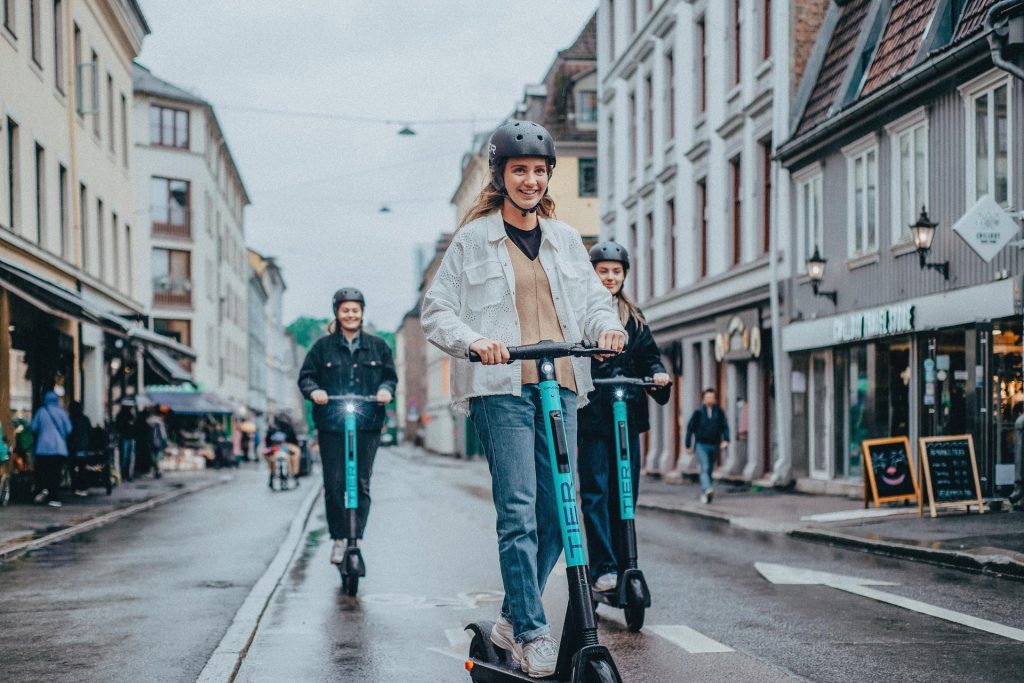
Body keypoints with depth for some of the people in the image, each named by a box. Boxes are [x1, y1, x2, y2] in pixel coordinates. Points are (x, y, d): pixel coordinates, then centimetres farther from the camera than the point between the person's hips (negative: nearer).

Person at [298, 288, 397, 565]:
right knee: (333, 485, -3)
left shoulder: (377, 346, 12)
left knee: (361, 484, -4)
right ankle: (338, 538, 9)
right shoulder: (323, 346, 8)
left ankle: (356, 539, 1)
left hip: (367, 425, 1)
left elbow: (391, 375, 16)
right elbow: (305, 376, 9)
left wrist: (386, 389, -6)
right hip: (331, 425, 0)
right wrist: (314, 391, -11)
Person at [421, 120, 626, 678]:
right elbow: (436, 312, 3)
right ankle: (532, 632, -8)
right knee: (518, 510, -12)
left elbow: (594, 299, 20)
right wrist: (474, 341, -16)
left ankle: (513, 620, 18)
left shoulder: (566, 239, 17)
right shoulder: (473, 239, 5)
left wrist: (608, 327, -4)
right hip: (500, 387, -4)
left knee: (555, 512, 3)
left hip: (561, 385, 5)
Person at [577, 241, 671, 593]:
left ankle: (623, 562, 13)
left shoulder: (634, 316, 17)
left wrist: (658, 373, -6)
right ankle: (604, 568, -6)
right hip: (591, 414, -4)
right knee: (596, 492, -6)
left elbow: (648, 354, 15)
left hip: (627, 414, 5)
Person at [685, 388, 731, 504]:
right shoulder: (698, 412, 1)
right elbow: (690, 428, 4)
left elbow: (725, 426, 0)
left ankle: (704, 494, 20)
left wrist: (726, 440, -18)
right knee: (704, 468, -19)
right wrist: (688, 445, 3)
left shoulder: (719, 412, 5)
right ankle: (707, 489, -36)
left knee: (709, 470, 9)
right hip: (701, 445, -3)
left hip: (714, 445, 3)